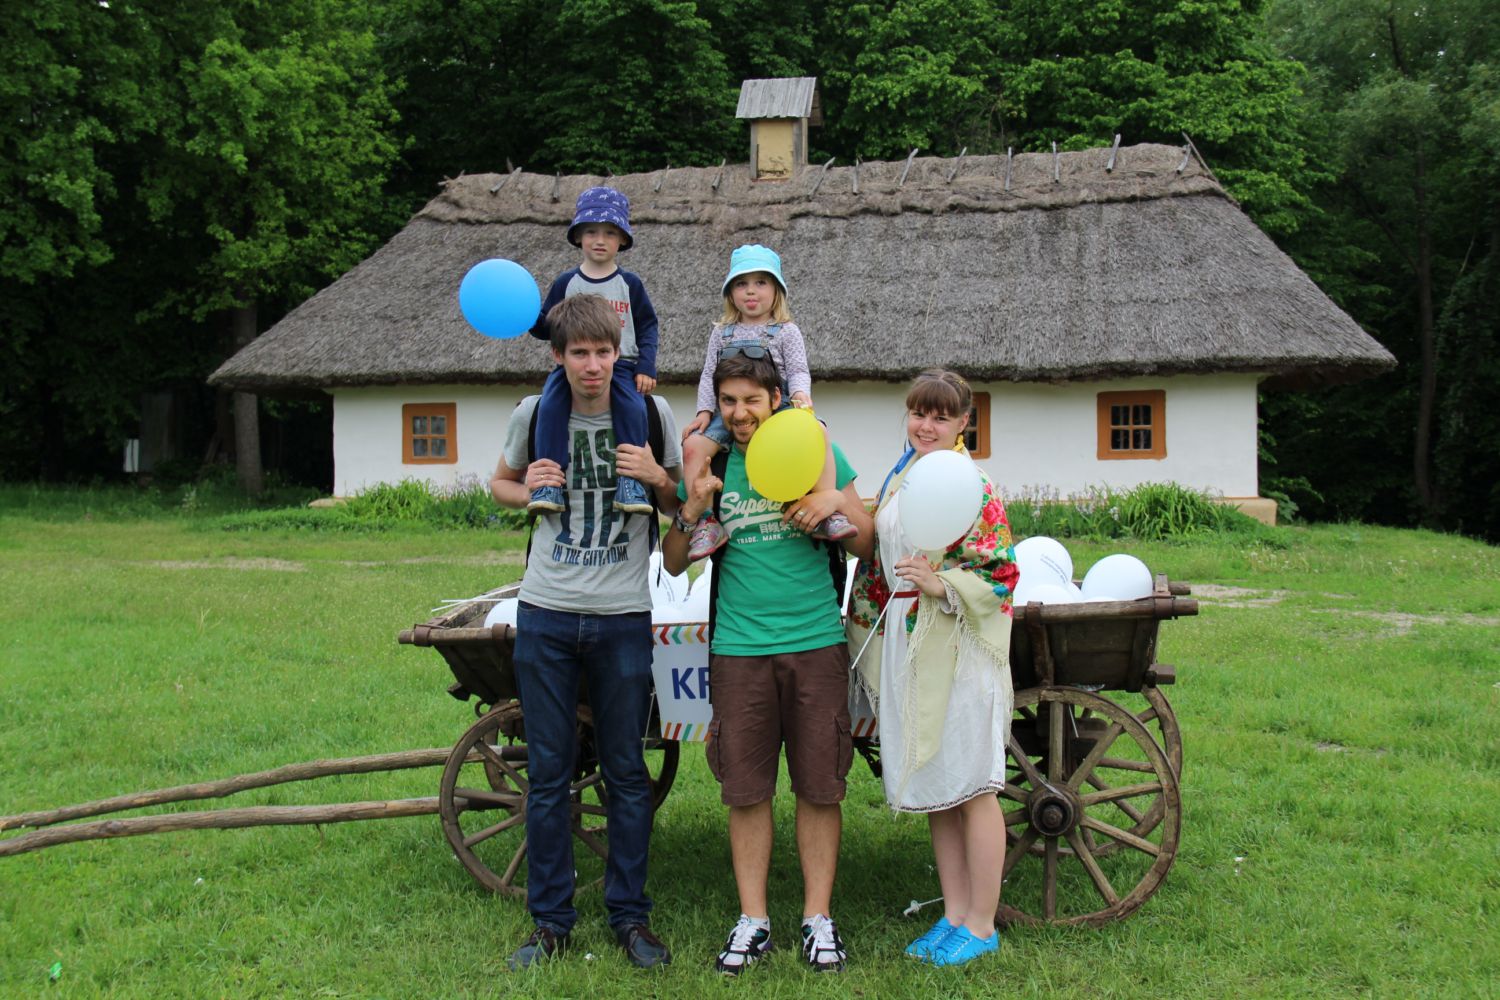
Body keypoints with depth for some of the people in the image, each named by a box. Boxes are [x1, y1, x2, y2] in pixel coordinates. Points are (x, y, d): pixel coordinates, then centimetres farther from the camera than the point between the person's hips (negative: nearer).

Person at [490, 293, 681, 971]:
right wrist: (528, 491, -4)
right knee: (548, 773, 6)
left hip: (623, 617, -1)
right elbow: (500, 484, 18)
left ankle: (630, 915, 20)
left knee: (626, 770, 6)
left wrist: (657, 479, -11)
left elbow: (684, 505, 10)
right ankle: (550, 920, 18)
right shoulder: (534, 414, 2)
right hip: (545, 614, 1)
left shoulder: (650, 413, 1)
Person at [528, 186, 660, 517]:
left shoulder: (629, 284, 10)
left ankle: (629, 481, -25)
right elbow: (547, 327, 15)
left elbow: (648, 327, 10)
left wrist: (645, 368, -2)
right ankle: (549, 481, -27)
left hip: (621, 365, -1)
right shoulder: (567, 283, 12)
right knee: (550, 405, -28)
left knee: (633, 406, -30)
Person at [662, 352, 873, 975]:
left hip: (816, 643, -1)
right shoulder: (710, 467, 7)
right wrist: (692, 509, -9)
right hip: (739, 648, 1)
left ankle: (818, 918, 17)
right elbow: (674, 564, 8)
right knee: (746, 790, 5)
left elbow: (867, 541, 9)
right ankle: (752, 921, 17)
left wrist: (837, 503, -11)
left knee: (820, 787, 4)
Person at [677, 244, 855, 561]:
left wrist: (800, 392, -20)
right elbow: (709, 375, 15)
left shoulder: (786, 332, 9)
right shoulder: (722, 333, 16)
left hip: (779, 406, -2)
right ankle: (705, 522, -20)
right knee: (693, 445, -24)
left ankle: (827, 514, -30)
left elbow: (798, 370, 2)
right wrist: (705, 411, 2)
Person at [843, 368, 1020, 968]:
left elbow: (1002, 574, -14)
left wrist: (942, 585, -27)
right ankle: (955, 914, 24)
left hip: (957, 649, -7)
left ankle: (981, 925, 13)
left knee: (971, 788, 1)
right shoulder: (897, 481, 12)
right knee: (932, 788, 13)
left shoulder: (972, 486, -10)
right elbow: (876, 559, 20)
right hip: (905, 649, 7)